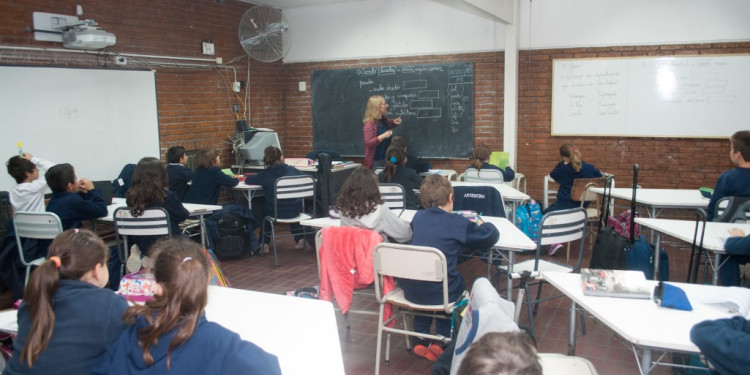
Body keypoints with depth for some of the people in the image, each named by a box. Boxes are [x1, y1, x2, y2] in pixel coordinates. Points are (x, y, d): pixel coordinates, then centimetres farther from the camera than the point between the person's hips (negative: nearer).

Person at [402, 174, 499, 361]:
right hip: (440, 293, -4)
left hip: (410, 290, 4)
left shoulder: (418, 217, 6)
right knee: (458, 286, 30)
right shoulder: (458, 223, -7)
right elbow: (492, 235, 1)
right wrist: (482, 225, 23)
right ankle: (441, 339, 22)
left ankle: (421, 340, 32)